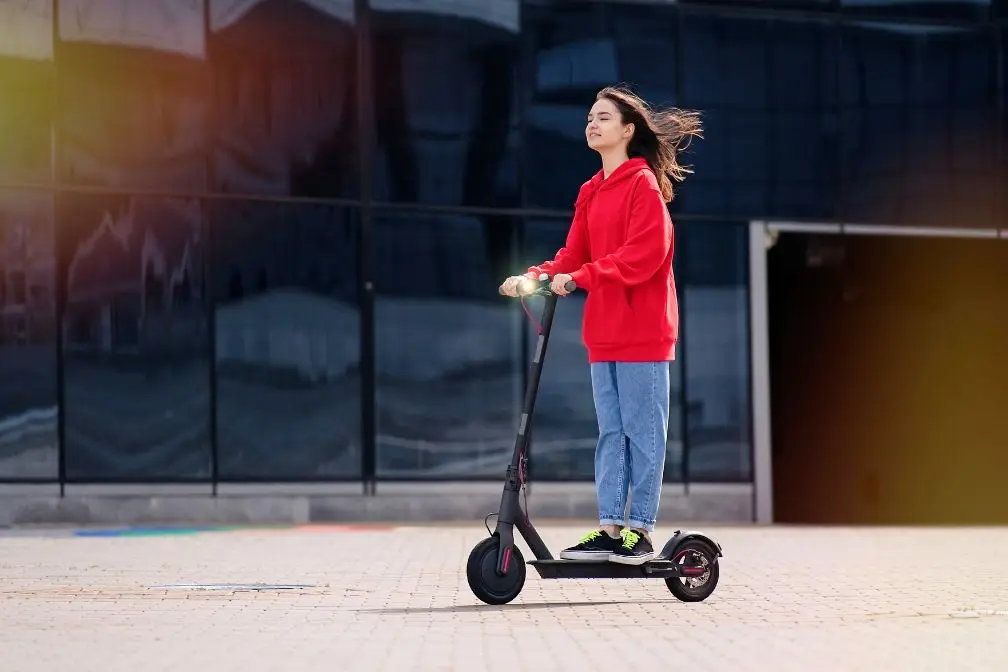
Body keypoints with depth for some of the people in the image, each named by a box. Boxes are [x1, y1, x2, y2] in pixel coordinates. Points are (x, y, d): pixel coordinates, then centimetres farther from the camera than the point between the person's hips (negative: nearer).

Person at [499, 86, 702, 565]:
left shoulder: (644, 184, -7)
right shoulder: (591, 192, 17)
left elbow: (645, 253, -18)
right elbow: (574, 255, 13)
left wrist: (582, 276, -24)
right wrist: (537, 276, -5)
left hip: (643, 332, -8)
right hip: (603, 333, 8)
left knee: (642, 432, -2)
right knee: (611, 432, 8)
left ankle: (640, 531, 1)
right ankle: (609, 528, 10)